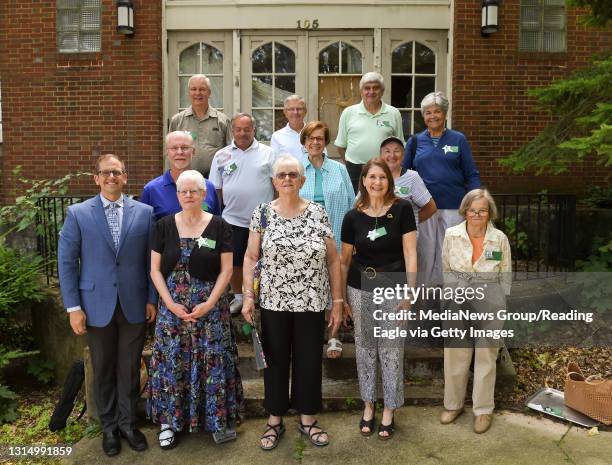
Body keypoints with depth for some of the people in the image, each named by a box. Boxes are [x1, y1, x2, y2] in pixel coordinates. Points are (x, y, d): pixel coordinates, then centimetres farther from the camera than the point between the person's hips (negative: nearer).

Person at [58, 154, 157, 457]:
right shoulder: (77, 213, -2)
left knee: (130, 368, 11)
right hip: (97, 305, 0)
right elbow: (66, 262, -2)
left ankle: (128, 423, 31)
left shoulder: (144, 212, 1)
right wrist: (73, 307, -5)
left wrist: (152, 299, 1)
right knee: (103, 370, 13)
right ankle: (109, 426, 31)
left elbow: (151, 260, 3)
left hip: (134, 305, 1)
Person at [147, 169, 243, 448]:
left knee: (212, 361, 4)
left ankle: (217, 418, 22)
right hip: (172, 306, 2)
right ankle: (169, 419, 25)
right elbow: (155, 270, 2)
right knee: (171, 362, 8)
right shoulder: (164, 226, 2)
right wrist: (170, 303, -9)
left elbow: (226, 270, -4)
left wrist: (209, 303, -13)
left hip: (210, 307, -1)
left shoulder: (219, 226, -3)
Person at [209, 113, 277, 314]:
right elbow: (217, 188, 8)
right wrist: (225, 206, 3)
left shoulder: (267, 153, 2)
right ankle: (238, 297, 29)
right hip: (234, 219, 2)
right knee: (234, 261, 10)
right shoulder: (221, 156, 5)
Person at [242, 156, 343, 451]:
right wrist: (248, 297, -5)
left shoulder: (318, 213, -2)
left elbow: (332, 259, 1)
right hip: (273, 303, 0)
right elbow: (251, 257, 2)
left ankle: (307, 420, 30)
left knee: (309, 361, 11)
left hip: (311, 304, 0)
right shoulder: (262, 213, -1)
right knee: (275, 361, 12)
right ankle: (274, 421, 30)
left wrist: (337, 300, -1)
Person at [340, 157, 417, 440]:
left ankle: (388, 412, 24)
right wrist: (341, 297, 9)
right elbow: (344, 260, 7)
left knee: (391, 350, 6)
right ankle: (368, 406, 32)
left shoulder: (402, 209, -7)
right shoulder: (353, 217, -1)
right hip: (360, 289, 2)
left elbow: (410, 253, -7)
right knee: (364, 348, 13)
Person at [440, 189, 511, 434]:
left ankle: (483, 409, 26)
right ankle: (453, 404, 28)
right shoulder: (451, 234, -4)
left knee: (486, 357, 10)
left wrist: (501, 304, 4)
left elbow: (506, 275, 5)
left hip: (489, 303, -1)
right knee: (455, 355, 8)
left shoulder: (500, 239, -5)